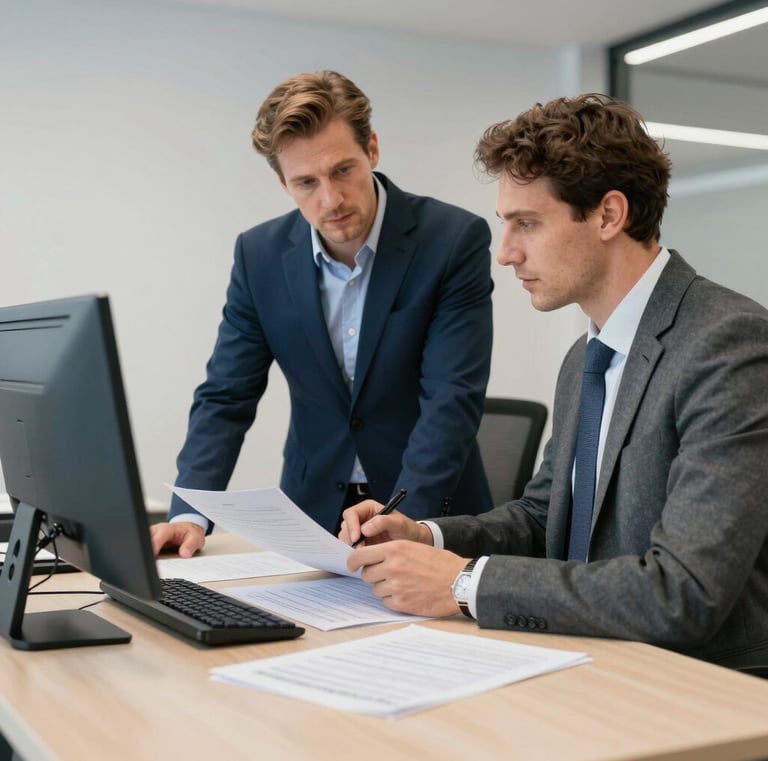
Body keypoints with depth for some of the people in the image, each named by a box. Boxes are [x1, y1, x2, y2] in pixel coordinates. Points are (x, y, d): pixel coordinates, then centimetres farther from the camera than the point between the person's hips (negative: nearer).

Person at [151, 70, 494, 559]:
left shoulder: (455, 240, -13)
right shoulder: (260, 254, -2)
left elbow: (451, 399, -18)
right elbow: (226, 399, 0)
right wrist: (190, 514, -15)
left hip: (430, 518, -2)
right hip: (314, 514, 3)